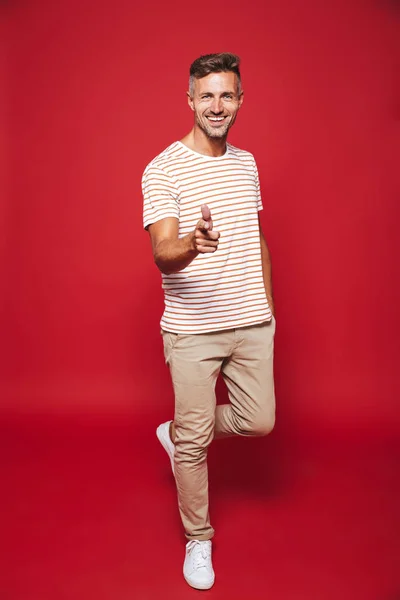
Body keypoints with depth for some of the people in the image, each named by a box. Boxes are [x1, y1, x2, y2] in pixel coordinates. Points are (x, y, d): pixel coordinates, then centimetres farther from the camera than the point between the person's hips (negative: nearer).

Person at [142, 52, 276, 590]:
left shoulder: (247, 162, 10)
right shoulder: (163, 169, -10)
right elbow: (162, 255, -19)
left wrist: (267, 302, 14)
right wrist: (193, 246, -42)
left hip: (252, 323, 6)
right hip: (192, 329, -5)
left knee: (259, 422, 11)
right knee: (194, 442, 5)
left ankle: (178, 433, 38)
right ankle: (198, 539, 29)